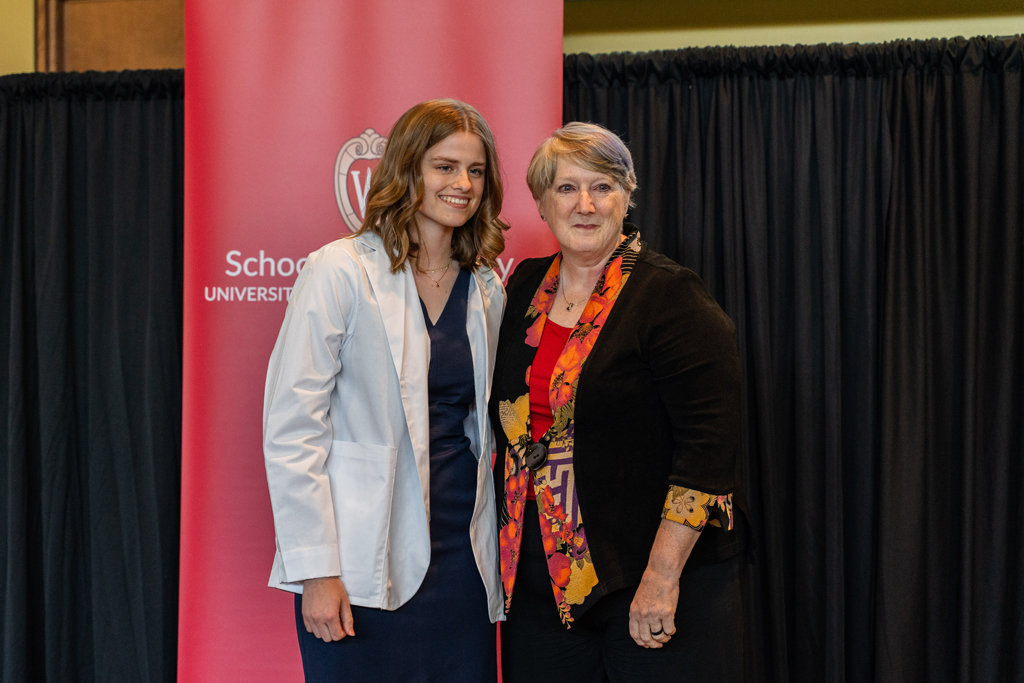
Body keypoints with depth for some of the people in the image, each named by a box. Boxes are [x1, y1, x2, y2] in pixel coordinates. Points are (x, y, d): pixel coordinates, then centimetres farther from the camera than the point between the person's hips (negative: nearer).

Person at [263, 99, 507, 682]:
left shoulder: (488, 289, 11)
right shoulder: (340, 271, -6)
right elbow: (292, 429, -9)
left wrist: (496, 554, 11)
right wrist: (317, 570, -14)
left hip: (464, 558, 5)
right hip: (367, 567, -5)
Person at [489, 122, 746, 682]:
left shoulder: (671, 295, -10)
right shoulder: (526, 287, 8)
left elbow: (708, 443, -16)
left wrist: (663, 576, -20)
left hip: (648, 578, -5)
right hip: (538, 575, 5)